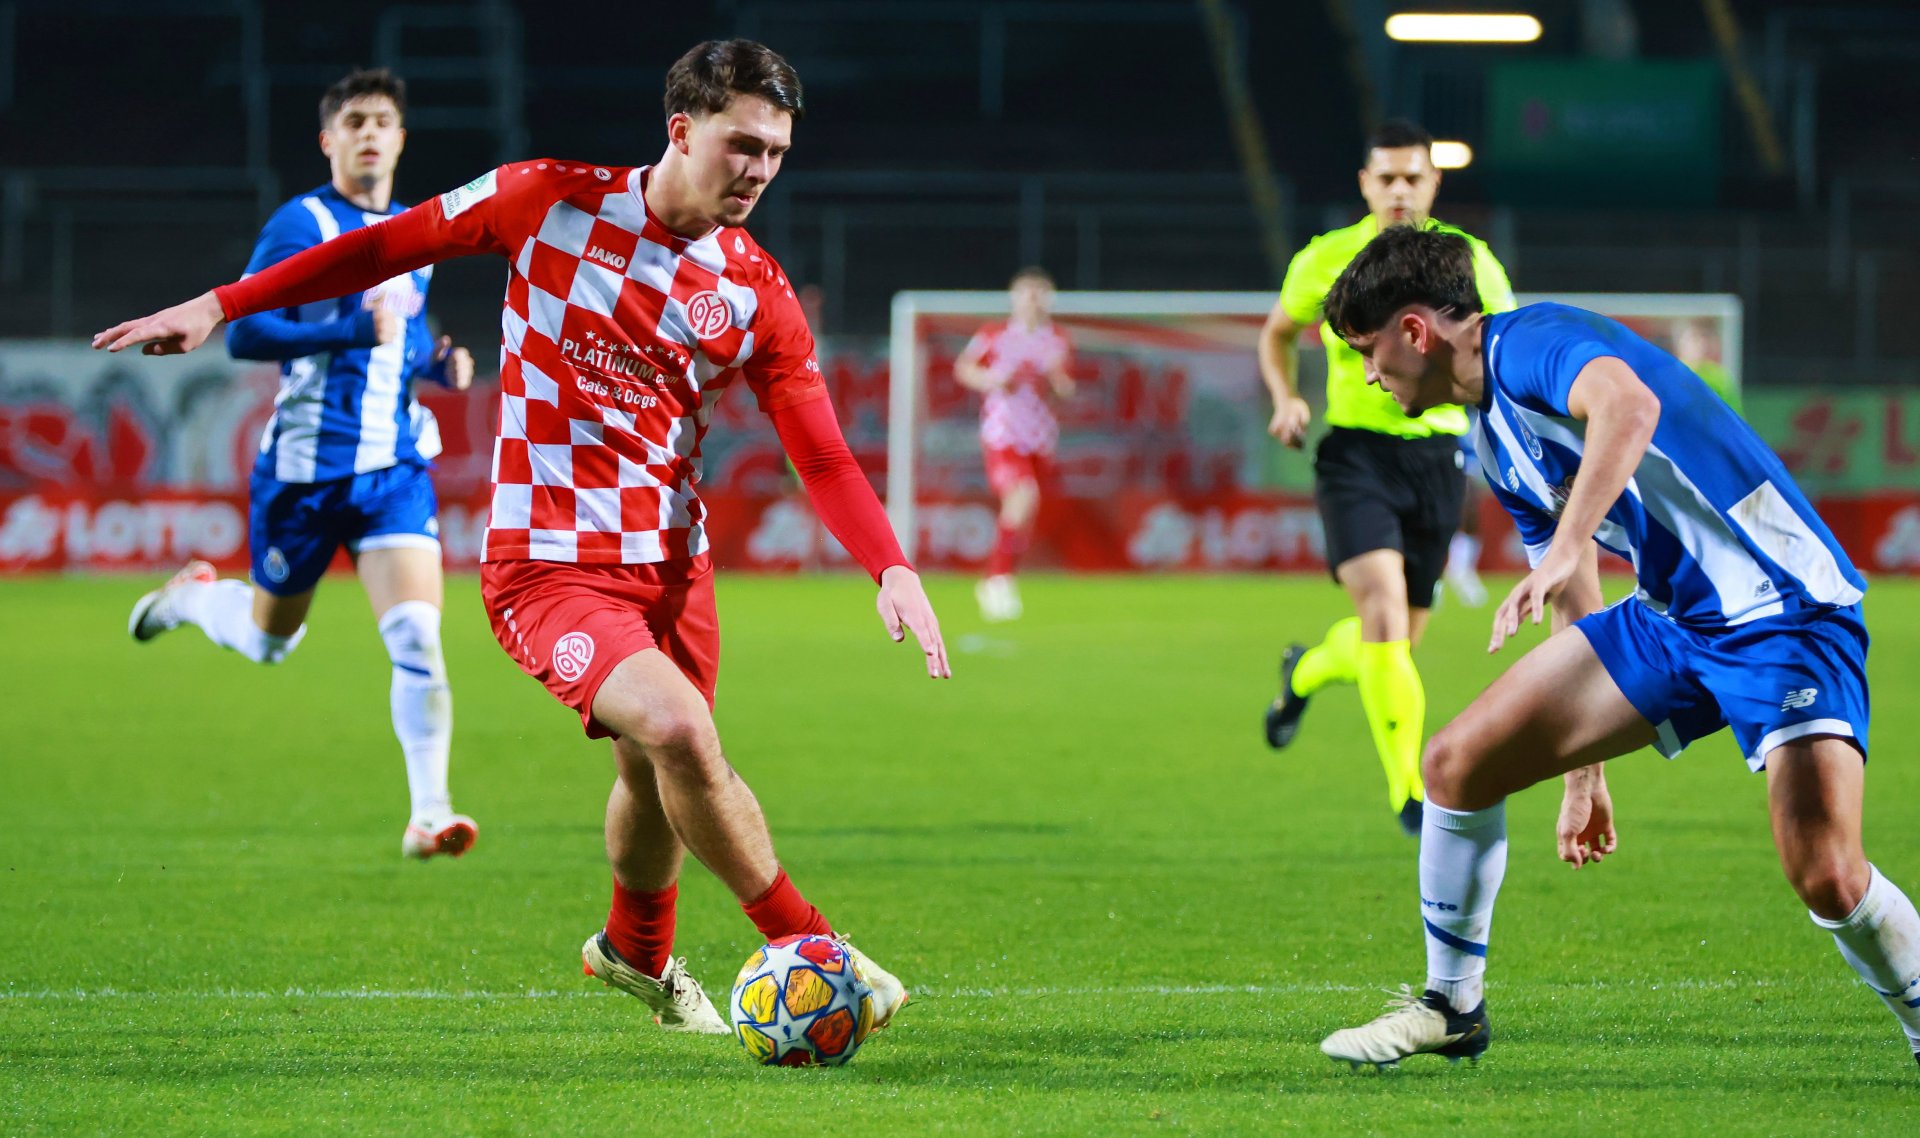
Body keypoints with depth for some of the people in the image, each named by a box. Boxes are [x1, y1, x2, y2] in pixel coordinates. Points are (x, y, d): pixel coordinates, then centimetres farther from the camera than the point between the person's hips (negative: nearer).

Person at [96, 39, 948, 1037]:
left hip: (671, 564, 5)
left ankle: (636, 953, 48)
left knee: (657, 776, 16)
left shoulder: (758, 294, 1)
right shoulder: (550, 202, -6)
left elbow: (823, 457, -1)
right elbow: (391, 245, 5)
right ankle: (807, 948, -14)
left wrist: (891, 569, -18)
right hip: (547, 567, -5)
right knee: (677, 728, -26)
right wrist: (220, 306, 4)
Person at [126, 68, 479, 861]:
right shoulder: (301, 225, -9)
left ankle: (428, 814, -15)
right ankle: (194, 595, 48)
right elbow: (244, 333, -18)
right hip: (305, 468, -4)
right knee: (269, 640, 14)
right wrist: (356, 332, -26)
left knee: (417, 635, -15)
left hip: (395, 466, 4)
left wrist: (438, 364, 5)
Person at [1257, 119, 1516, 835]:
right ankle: (1408, 791, -23)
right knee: (1383, 602, -24)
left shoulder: (1468, 262, 0)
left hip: (1436, 459, 2)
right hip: (1355, 454, -2)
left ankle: (1306, 671, 47)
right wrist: (1286, 400, 0)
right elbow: (1277, 332, 18)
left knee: (1398, 641, 10)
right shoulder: (1327, 259, 0)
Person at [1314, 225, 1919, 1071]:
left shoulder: (1531, 340, -14)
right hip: (1671, 616, 9)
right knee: (1456, 764, 3)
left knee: (1827, 877, -25)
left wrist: (1561, 551, -44)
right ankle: (1452, 1007, 19)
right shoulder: (1495, 444, 15)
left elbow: (1631, 405, -37)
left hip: (1786, 611, -9)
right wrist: (1583, 774, 28)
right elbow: (1577, 602, 25)